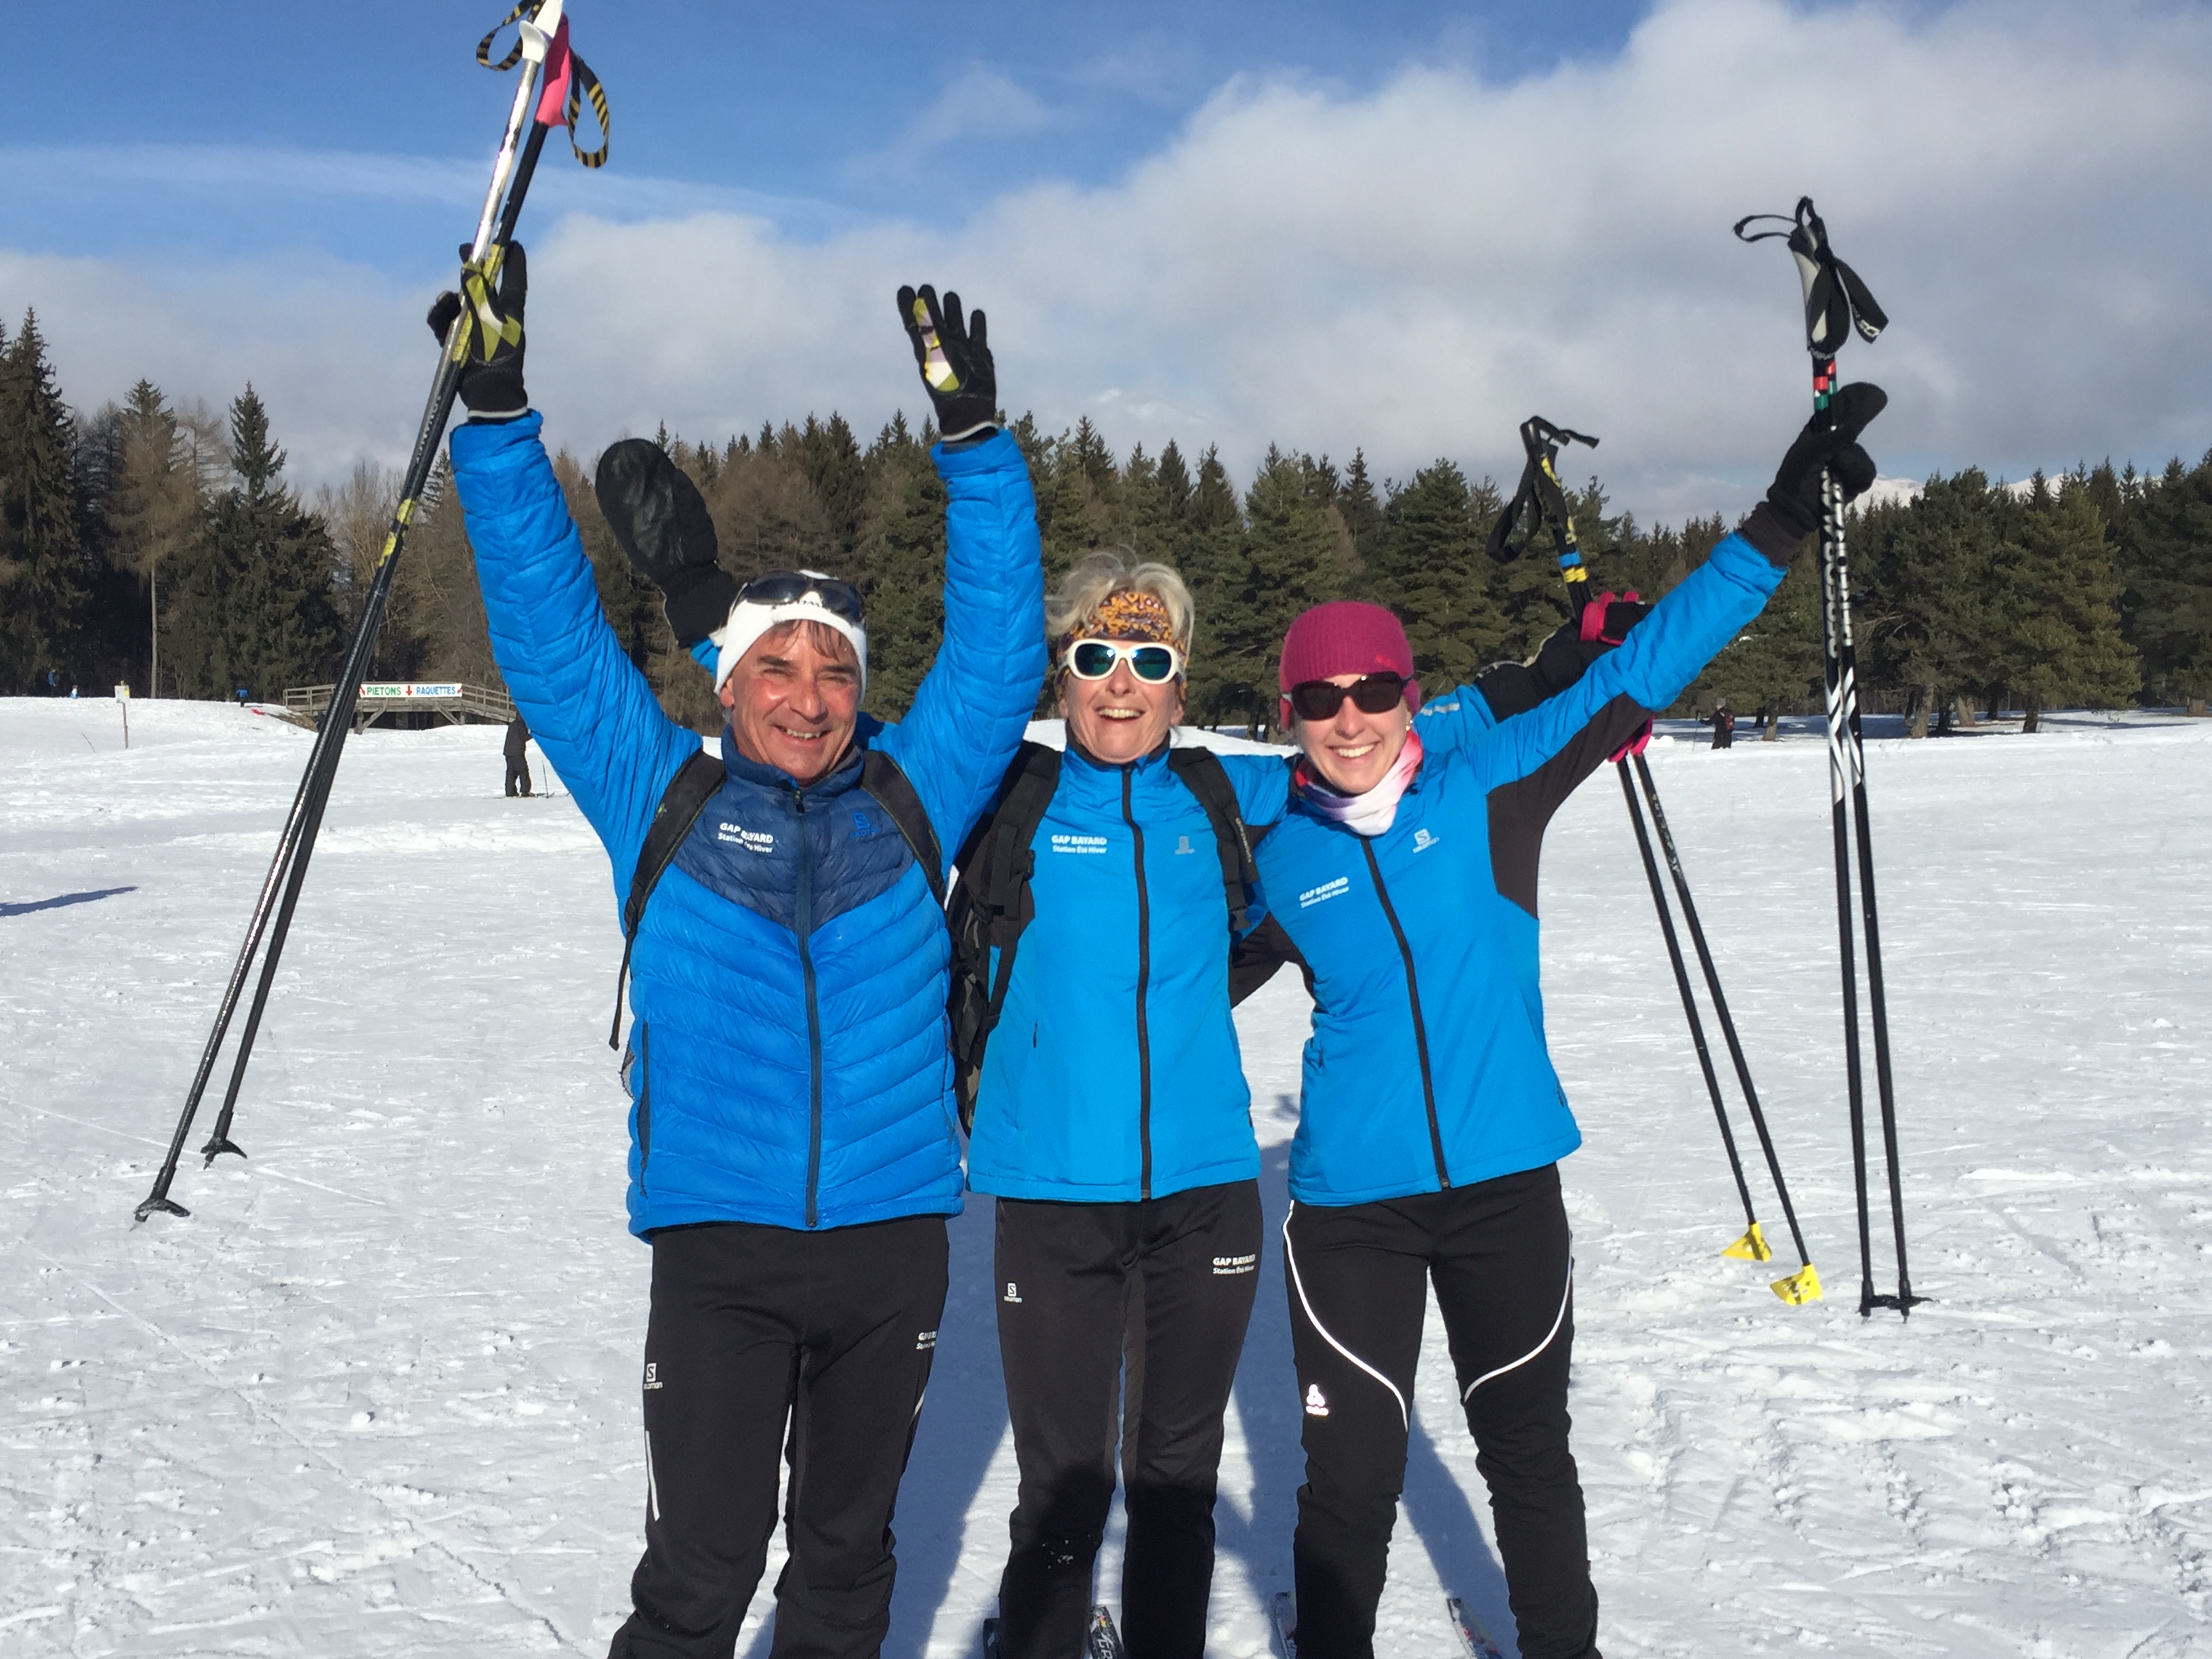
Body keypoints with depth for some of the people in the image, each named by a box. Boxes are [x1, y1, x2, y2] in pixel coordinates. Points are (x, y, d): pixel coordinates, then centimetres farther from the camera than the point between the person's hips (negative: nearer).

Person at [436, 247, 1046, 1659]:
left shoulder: (911, 800, 5)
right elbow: (550, 632, -1)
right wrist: (496, 415, -8)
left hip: (894, 1237, 2)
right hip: (718, 1244, -2)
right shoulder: (663, 800, 2)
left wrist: (975, 440, -6)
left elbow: (998, 648, 2)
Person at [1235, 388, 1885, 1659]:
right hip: (1352, 1198, -1)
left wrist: (1781, 524, -6)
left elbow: (1640, 672, -4)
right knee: (1354, 1476, 2)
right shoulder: (1274, 858, -1)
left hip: (1506, 1181, 1)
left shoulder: (1490, 783, -3)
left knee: (1529, 1450, 17)